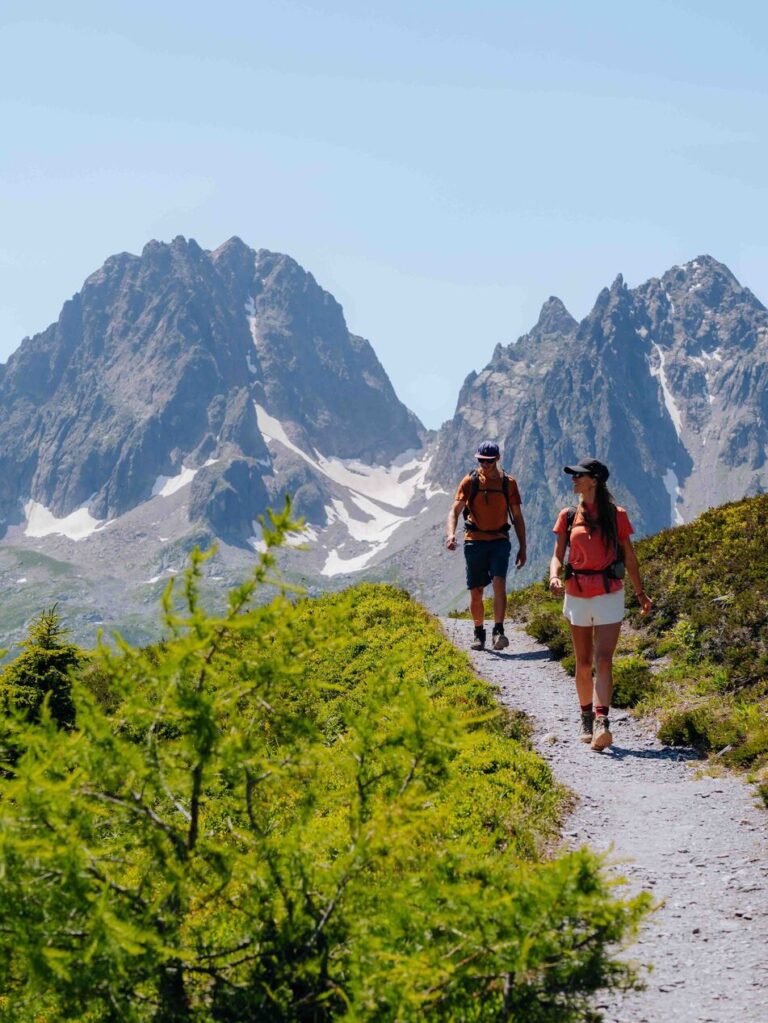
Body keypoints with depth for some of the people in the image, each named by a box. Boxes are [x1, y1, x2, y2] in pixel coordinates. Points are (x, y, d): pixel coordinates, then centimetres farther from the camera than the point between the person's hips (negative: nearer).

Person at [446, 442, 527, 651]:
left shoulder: (508, 483, 4)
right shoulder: (470, 481, 0)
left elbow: (517, 518, 9)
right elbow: (454, 511, -6)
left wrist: (522, 548, 6)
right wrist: (451, 533, -25)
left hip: (499, 541, -1)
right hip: (475, 541, 1)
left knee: (499, 584, -20)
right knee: (476, 592, 6)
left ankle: (498, 632, -21)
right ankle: (479, 633, 22)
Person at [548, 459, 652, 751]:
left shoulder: (616, 515, 0)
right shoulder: (568, 516, 5)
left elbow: (628, 556, 8)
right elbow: (558, 555, 4)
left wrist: (640, 592, 14)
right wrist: (554, 577, -17)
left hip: (609, 595, -3)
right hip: (577, 595, 3)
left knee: (603, 660, -15)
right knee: (584, 663, 10)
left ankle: (601, 725, -25)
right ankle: (586, 719, 26)